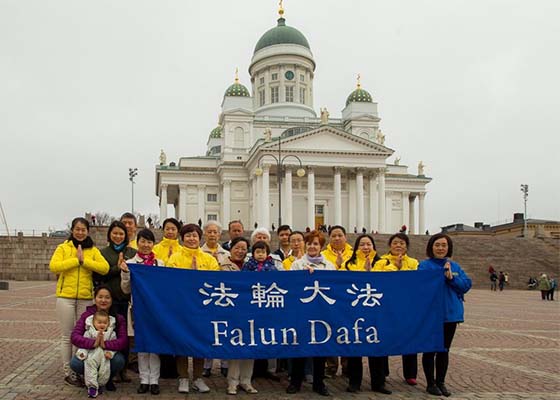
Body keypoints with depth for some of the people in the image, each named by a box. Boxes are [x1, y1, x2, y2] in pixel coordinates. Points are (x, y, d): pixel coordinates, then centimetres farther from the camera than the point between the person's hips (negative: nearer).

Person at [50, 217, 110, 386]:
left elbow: (105, 268, -10)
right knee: (67, 336, 5)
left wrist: (84, 260, -15)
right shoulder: (63, 248, 2)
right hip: (66, 296, -2)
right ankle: (68, 372, 15)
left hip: (86, 298, 2)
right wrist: (76, 260, -14)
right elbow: (53, 266, -15)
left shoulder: (93, 250, 6)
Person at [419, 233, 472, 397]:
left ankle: (441, 382, 25)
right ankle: (431, 383, 17)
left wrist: (451, 278, -16)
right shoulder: (424, 265, -7)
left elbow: (467, 285, -1)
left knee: (444, 350, 13)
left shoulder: (455, 266, 9)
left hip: (451, 313, 5)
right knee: (430, 350, 5)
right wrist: (443, 274, -23)